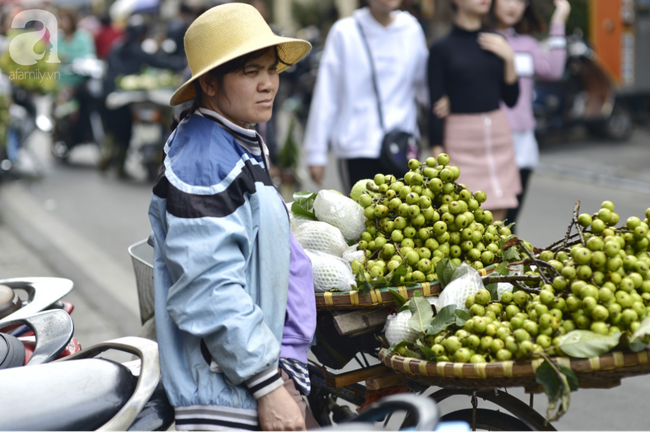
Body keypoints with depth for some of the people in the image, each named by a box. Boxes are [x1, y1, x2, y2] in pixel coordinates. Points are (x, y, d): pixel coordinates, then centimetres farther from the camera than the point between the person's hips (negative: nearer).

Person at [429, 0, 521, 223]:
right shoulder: (442, 48, -2)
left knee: (496, 221, 2)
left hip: (499, 136, 4)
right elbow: (436, 108, -4)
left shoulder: (497, 43, 11)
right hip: (461, 140, -4)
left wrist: (509, 59, -1)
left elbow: (511, 99, 11)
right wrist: (438, 158, -9)